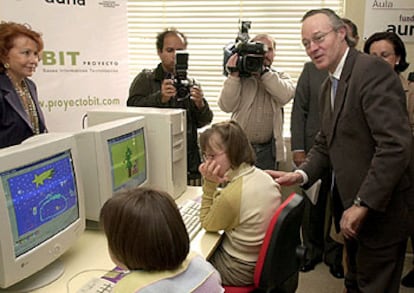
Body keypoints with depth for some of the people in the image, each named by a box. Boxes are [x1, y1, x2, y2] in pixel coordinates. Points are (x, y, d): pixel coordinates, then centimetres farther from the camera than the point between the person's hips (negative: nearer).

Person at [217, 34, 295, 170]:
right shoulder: (240, 78, 4)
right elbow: (226, 106, -9)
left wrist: (264, 71, -16)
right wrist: (233, 75, -14)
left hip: (268, 150, 1)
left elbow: (285, 95, -15)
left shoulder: (281, 77, 8)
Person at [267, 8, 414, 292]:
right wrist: (300, 174, -4)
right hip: (353, 208, 8)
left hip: (381, 211, -8)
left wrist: (362, 205, -23)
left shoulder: (373, 70, -19)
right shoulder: (328, 86, 10)